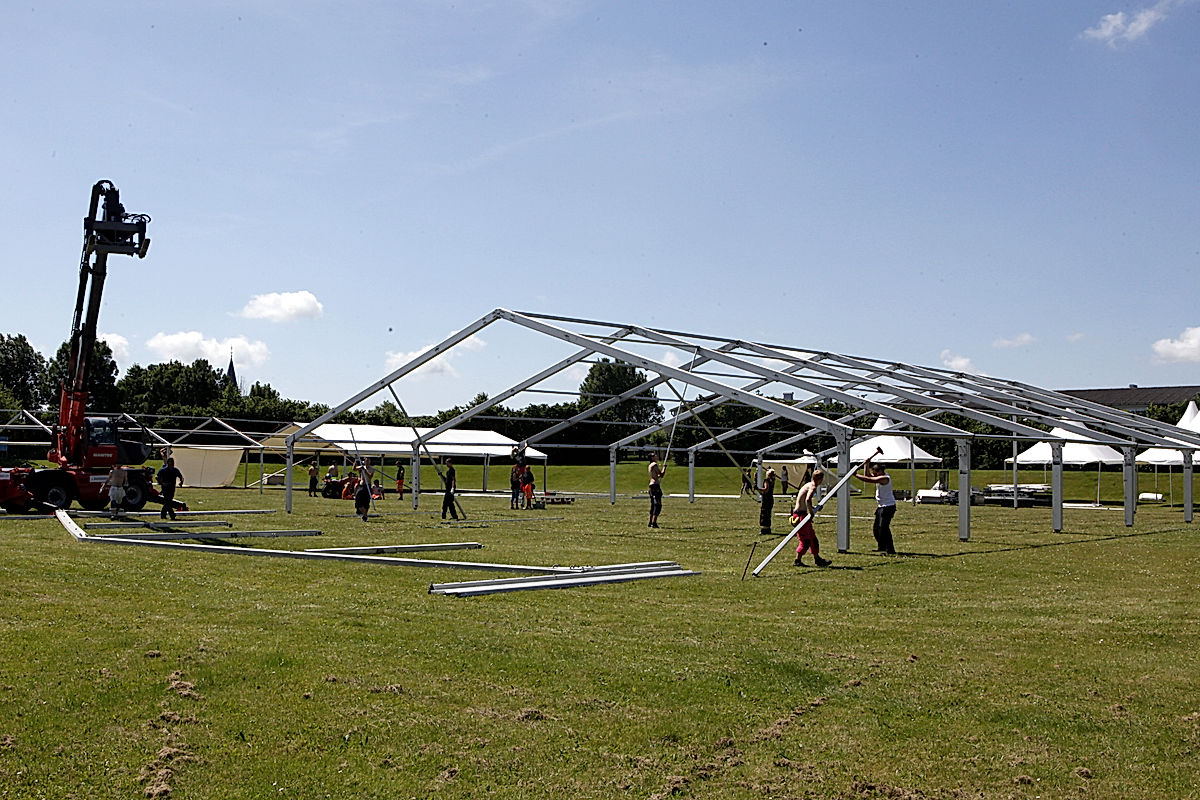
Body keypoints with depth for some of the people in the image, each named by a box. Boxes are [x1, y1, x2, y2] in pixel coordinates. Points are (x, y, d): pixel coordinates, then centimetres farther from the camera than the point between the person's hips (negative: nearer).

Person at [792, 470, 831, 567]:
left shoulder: (809, 485, 15)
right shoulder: (813, 487, -15)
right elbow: (807, 500, -31)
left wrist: (813, 509, 28)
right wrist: (811, 513, -24)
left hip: (803, 514, 10)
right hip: (800, 515, -10)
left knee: (812, 538, 15)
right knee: (805, 540, -4)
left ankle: (817, 559, 22)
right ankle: (798, 560, 5)